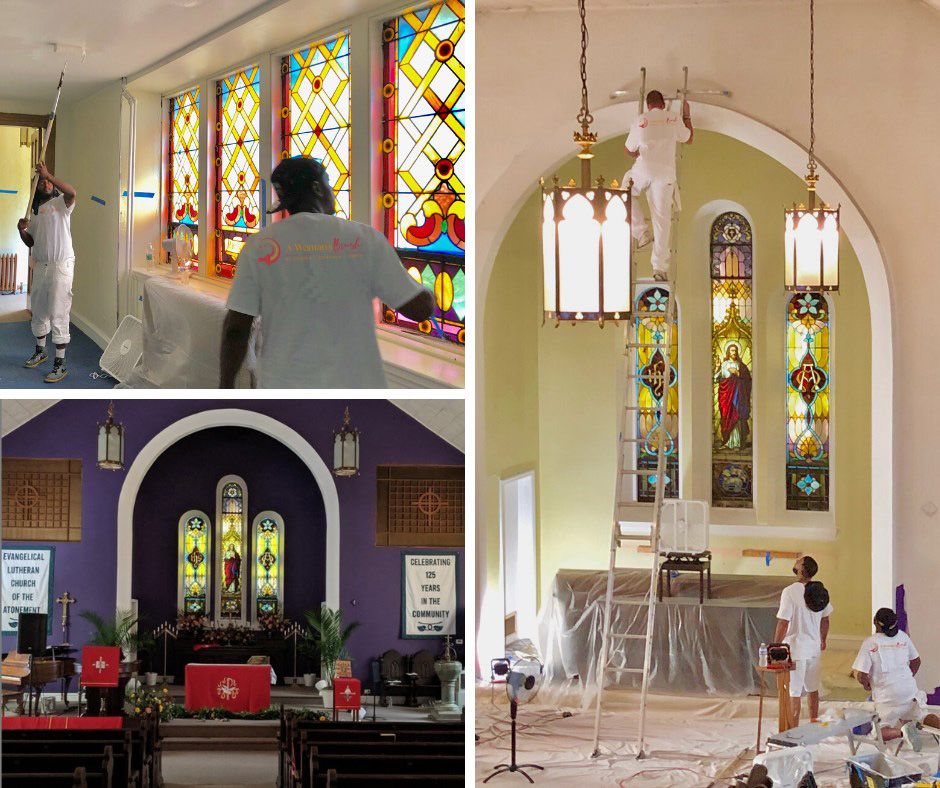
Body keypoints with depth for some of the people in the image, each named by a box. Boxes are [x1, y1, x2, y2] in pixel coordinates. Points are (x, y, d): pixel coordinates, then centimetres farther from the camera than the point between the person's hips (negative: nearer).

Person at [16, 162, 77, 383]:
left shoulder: (61, 203, -3)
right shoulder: (35, 212, 17)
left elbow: (71, 193, -27)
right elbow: (30, 242, 20)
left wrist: (48, 175, -26)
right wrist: (21, 230, -1)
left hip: (61, 265, -8)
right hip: (40, 266, 8)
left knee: (58, 314, -10)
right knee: (38, 311, 18)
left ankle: (60, 364, -9)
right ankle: (40, 351, 37)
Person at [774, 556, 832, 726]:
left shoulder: (790, 592, -19)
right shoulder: (820, 591, 2)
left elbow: (783, 623, -20)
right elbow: (825, 619, 12)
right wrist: (823, 641, 27)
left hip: (795, 649, -7)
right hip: (814, 648, 7)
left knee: (793, 693, -1)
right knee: (813, 689, 20)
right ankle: (814, 724, 31)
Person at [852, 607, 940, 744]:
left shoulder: (870, 643, -12)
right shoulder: (903, 637, 4)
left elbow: (861, 675, -14)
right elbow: (916, 661, 18)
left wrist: (867, 684, 8)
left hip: (886, 695, -4)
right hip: (910, 689, 4)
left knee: (879, 733, 4)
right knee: (921, 716, 21)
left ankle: (903, 731, -26)